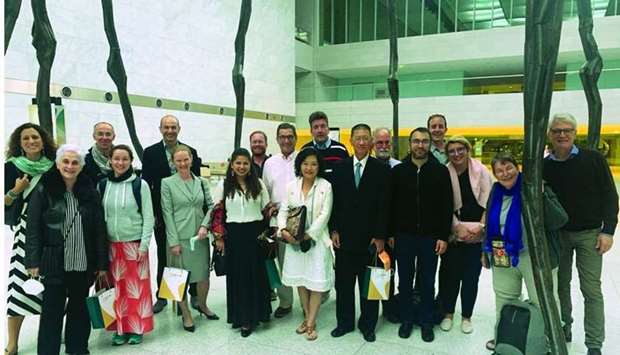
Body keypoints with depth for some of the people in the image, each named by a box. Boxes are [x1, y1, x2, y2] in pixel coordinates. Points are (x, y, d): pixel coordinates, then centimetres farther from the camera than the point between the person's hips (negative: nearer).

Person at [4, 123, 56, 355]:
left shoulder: (54, 165, 6)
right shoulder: (12, 167, -1)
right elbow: (5, 204, -1)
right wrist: (15, 191, -17)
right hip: (27, 231, -3)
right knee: (20, 283, -5)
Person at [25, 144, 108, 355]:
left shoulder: (90, 192, 3)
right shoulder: (43, 191, -3)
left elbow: (100, 229, 3)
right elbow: (33, 227, -4)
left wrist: (102, 262, 1)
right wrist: (33, 261, -10)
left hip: (84, 264, 3)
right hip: (54, 263, -3)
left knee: (79, 307, 15)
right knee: (52, 310, 3)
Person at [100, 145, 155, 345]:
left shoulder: (140, 185, -5)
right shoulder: (103, 185, 4)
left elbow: (148, 217, -4)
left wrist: (144, 245, -10)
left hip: (134, 244, -3)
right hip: (111, 245, 3)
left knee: (136, 286, 3)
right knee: (117, 288, 7)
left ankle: (137, 328, 16)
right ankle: (120, 328, 21)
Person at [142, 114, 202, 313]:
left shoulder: (191, 152, 1)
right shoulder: (150, 153, -1)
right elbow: (146, 185, -3)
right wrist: (151, 213, -8)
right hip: (161, 213, 0)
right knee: (163, 256, 12)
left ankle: (194, 293, 24)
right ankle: (162, 296, 25)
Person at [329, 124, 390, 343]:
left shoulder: (382, 170, -3)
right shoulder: (340, 168, 5)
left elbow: (384, 205, -6)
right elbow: (334, 201, 5)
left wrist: (380, 236, -10)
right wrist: (334, 230, -1)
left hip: (370, 237, -2)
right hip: (344, 236, 2)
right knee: (343, 283, 12)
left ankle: (368, 325, 25)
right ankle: (345, 322, 27)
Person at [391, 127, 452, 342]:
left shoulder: (440, 171, -2)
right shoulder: (398, 171, 1)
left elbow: (447, 206, -2)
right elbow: (391, 205, 3)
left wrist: (444, 237, -7)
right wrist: (390, 234, -1)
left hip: (430, 237, -1)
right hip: (404, 236, 1)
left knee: (428, 282, 10)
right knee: (405, 281, 11)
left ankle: (426, 322, 25)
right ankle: (406, 319, 26)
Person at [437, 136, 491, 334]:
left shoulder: (481, 170, -3)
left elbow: (487, 200, -3)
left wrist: (480, 227, -10)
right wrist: (458, 227, -10)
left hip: (477, 234, 0)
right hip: (454, 233, 0)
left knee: (471, 276, 8)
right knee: (449, 274, 4)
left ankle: (466, 316, 25)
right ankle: (448, 313, 24)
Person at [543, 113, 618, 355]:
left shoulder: (593, 159, -7)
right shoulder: (544, 166, 0)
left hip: (589, 234, -2)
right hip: (557, 234, 3)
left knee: (591, 290, 0)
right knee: (561, 285, 13)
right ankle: (564, 329, 31)